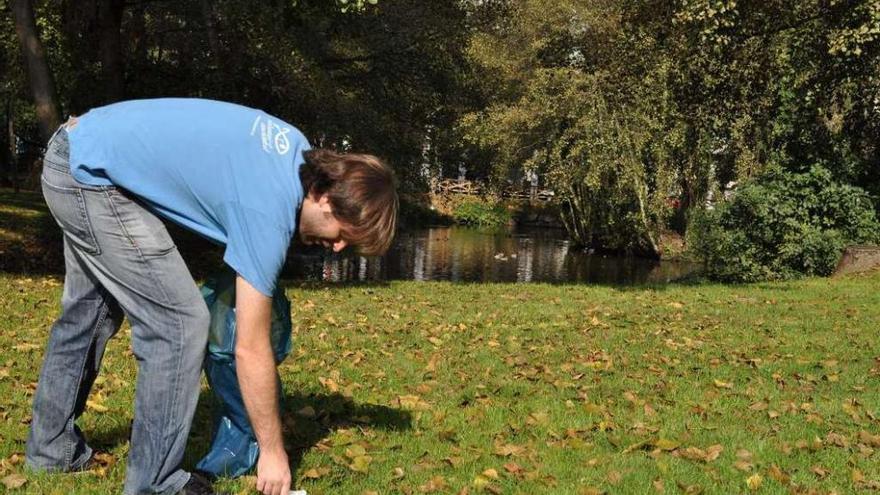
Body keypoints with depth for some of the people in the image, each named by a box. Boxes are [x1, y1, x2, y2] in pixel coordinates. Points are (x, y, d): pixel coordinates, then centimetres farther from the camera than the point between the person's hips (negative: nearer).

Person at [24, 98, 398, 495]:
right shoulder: (269, 213, -23)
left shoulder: (296, 148, 0)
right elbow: (250, 349, -19)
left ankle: (52, 447, 39)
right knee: (179, 322, -10)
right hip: (93, 175, -10)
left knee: (89, 313, 23)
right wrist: (272, 452, -9)